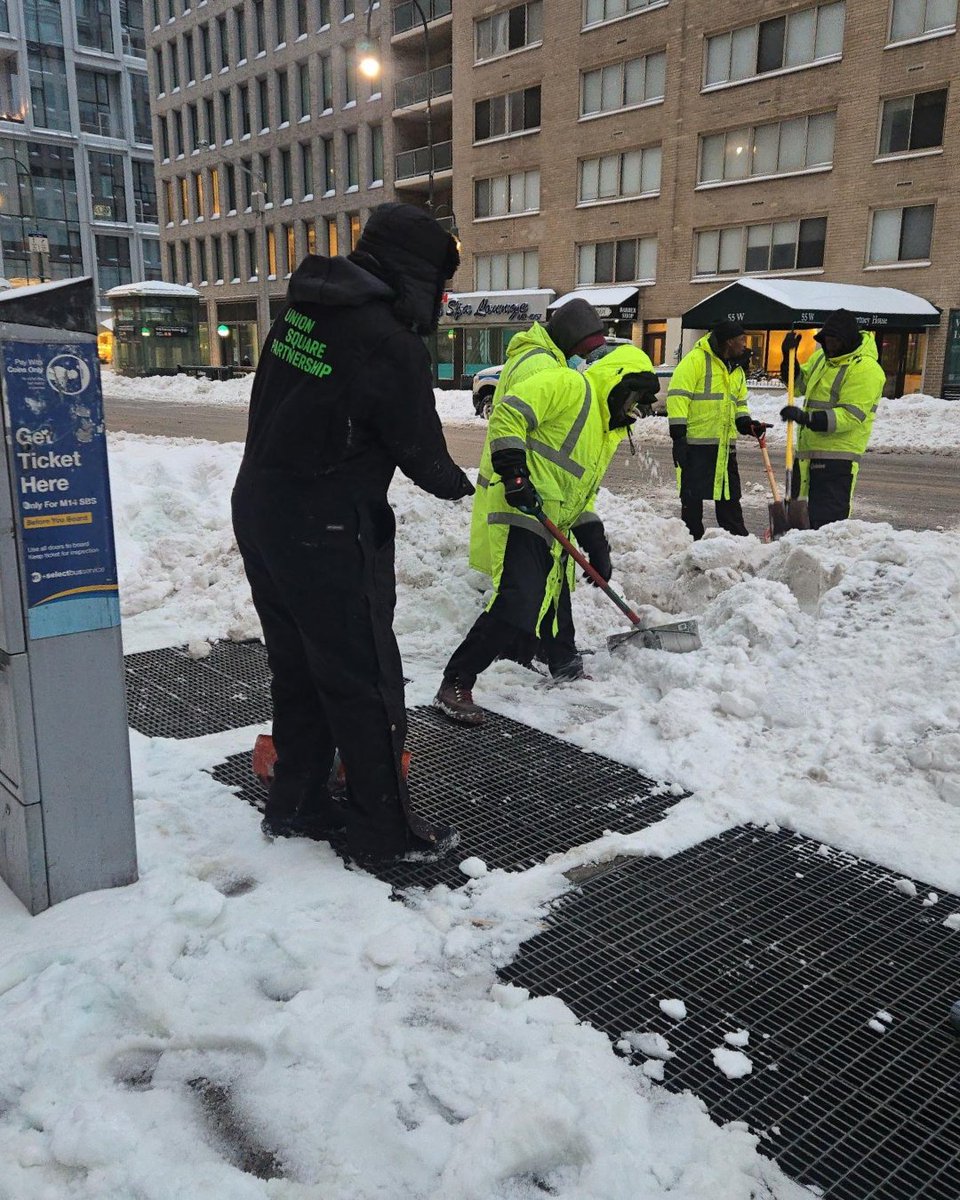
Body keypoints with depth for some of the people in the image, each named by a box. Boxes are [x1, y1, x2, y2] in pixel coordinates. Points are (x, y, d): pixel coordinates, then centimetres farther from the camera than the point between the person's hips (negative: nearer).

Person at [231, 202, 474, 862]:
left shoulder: (304, 308, 7)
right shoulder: (393, 345, -18)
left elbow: (278, 405, 12)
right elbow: (420, 448, -7)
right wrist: (459, 484, 13)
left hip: (258, 510, 9)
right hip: (328, 534, -8)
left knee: (298, 668, 19)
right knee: (366, 682, 3)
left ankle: (296, 805, 32)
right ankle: (384, 828, 16)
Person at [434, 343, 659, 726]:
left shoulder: (608, 431, 23)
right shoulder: (569, 386, -7)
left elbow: (584, 490, 24)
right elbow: (507, 414, -17)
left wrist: (594, 540, 13)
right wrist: (514, 472, -24)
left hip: (555, 527, 10)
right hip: (521, 516, -10)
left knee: (556, 606, 21)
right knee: (516, 606, -20)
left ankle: (567, 671, 42)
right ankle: (455, 686, -12)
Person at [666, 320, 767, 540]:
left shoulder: (737, 370, 17)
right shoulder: (696, 360, -9)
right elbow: (678, 396, -14)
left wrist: (745, 422, 6)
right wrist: (678, 435, -18)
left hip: (725, 445, 8)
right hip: (696, 442, -7)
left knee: (730, 496, 11)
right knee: (692, 497, 0)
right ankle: (692, 540, 10)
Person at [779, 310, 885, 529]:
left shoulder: (865, 368, -15)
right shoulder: (822, 357, 13)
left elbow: (850, 416, -22)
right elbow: (799, 383, 28)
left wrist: (807, 418, -31)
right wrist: (789, 357, 9)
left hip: (837, 457, -9)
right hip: (808, 450, 9)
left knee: (828, 518, -12)